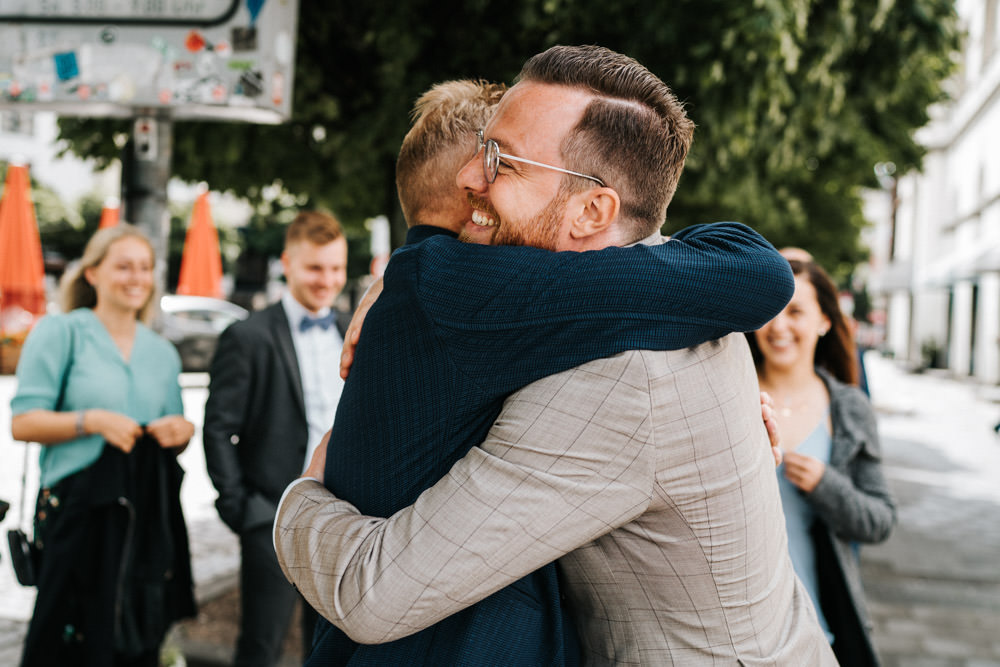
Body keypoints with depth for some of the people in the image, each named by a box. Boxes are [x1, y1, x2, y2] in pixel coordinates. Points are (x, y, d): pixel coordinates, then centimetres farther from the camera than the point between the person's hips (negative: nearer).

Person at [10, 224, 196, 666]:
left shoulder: (162, 353, 17)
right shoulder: (60, 332, 2)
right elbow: (22, 423, -4)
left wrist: (180, 432, 0)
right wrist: (92, 421, -18)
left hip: (149, 513, 5)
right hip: (80, 509, -4)